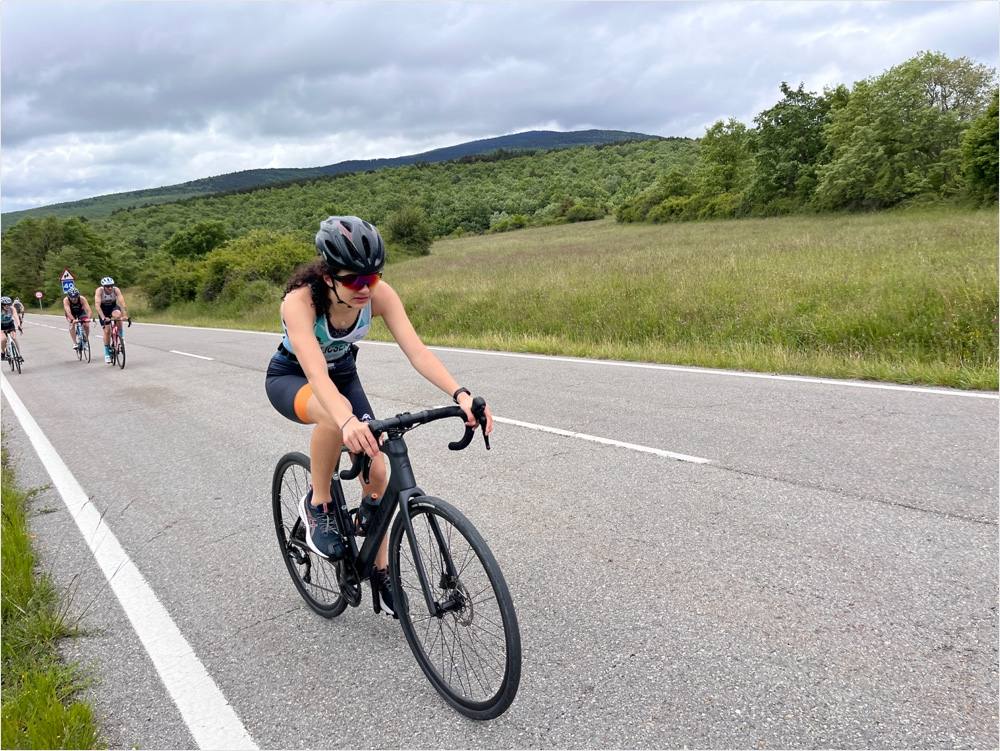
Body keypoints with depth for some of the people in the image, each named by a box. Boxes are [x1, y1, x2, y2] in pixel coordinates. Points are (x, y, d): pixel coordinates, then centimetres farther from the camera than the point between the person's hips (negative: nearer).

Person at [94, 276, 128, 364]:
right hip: (103, 309, 0)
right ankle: (107, 353, 8)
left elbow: (122, 303, -34)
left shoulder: (116, 290, -26)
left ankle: (120, 333, -11)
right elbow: (97, 305, -36)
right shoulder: (99, 291, -28)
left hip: (113, 306, 1)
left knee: (118, 315, -36)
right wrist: (103, 317, -47)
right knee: (107, 330, -7)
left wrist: (125, 315, -47)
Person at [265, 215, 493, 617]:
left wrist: (460, 394, -52)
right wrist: (348, 422, -69)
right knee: (334, 416, -40)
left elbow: (416, 350, -36)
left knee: (376, 471, -9)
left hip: (342, 374, 4)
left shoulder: (378, 294, -26)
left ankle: (380, 573, 11)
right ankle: (317, 505, -13)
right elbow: (316, 374, -50)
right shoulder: (300, 300, -37)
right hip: (291, 378, -4)